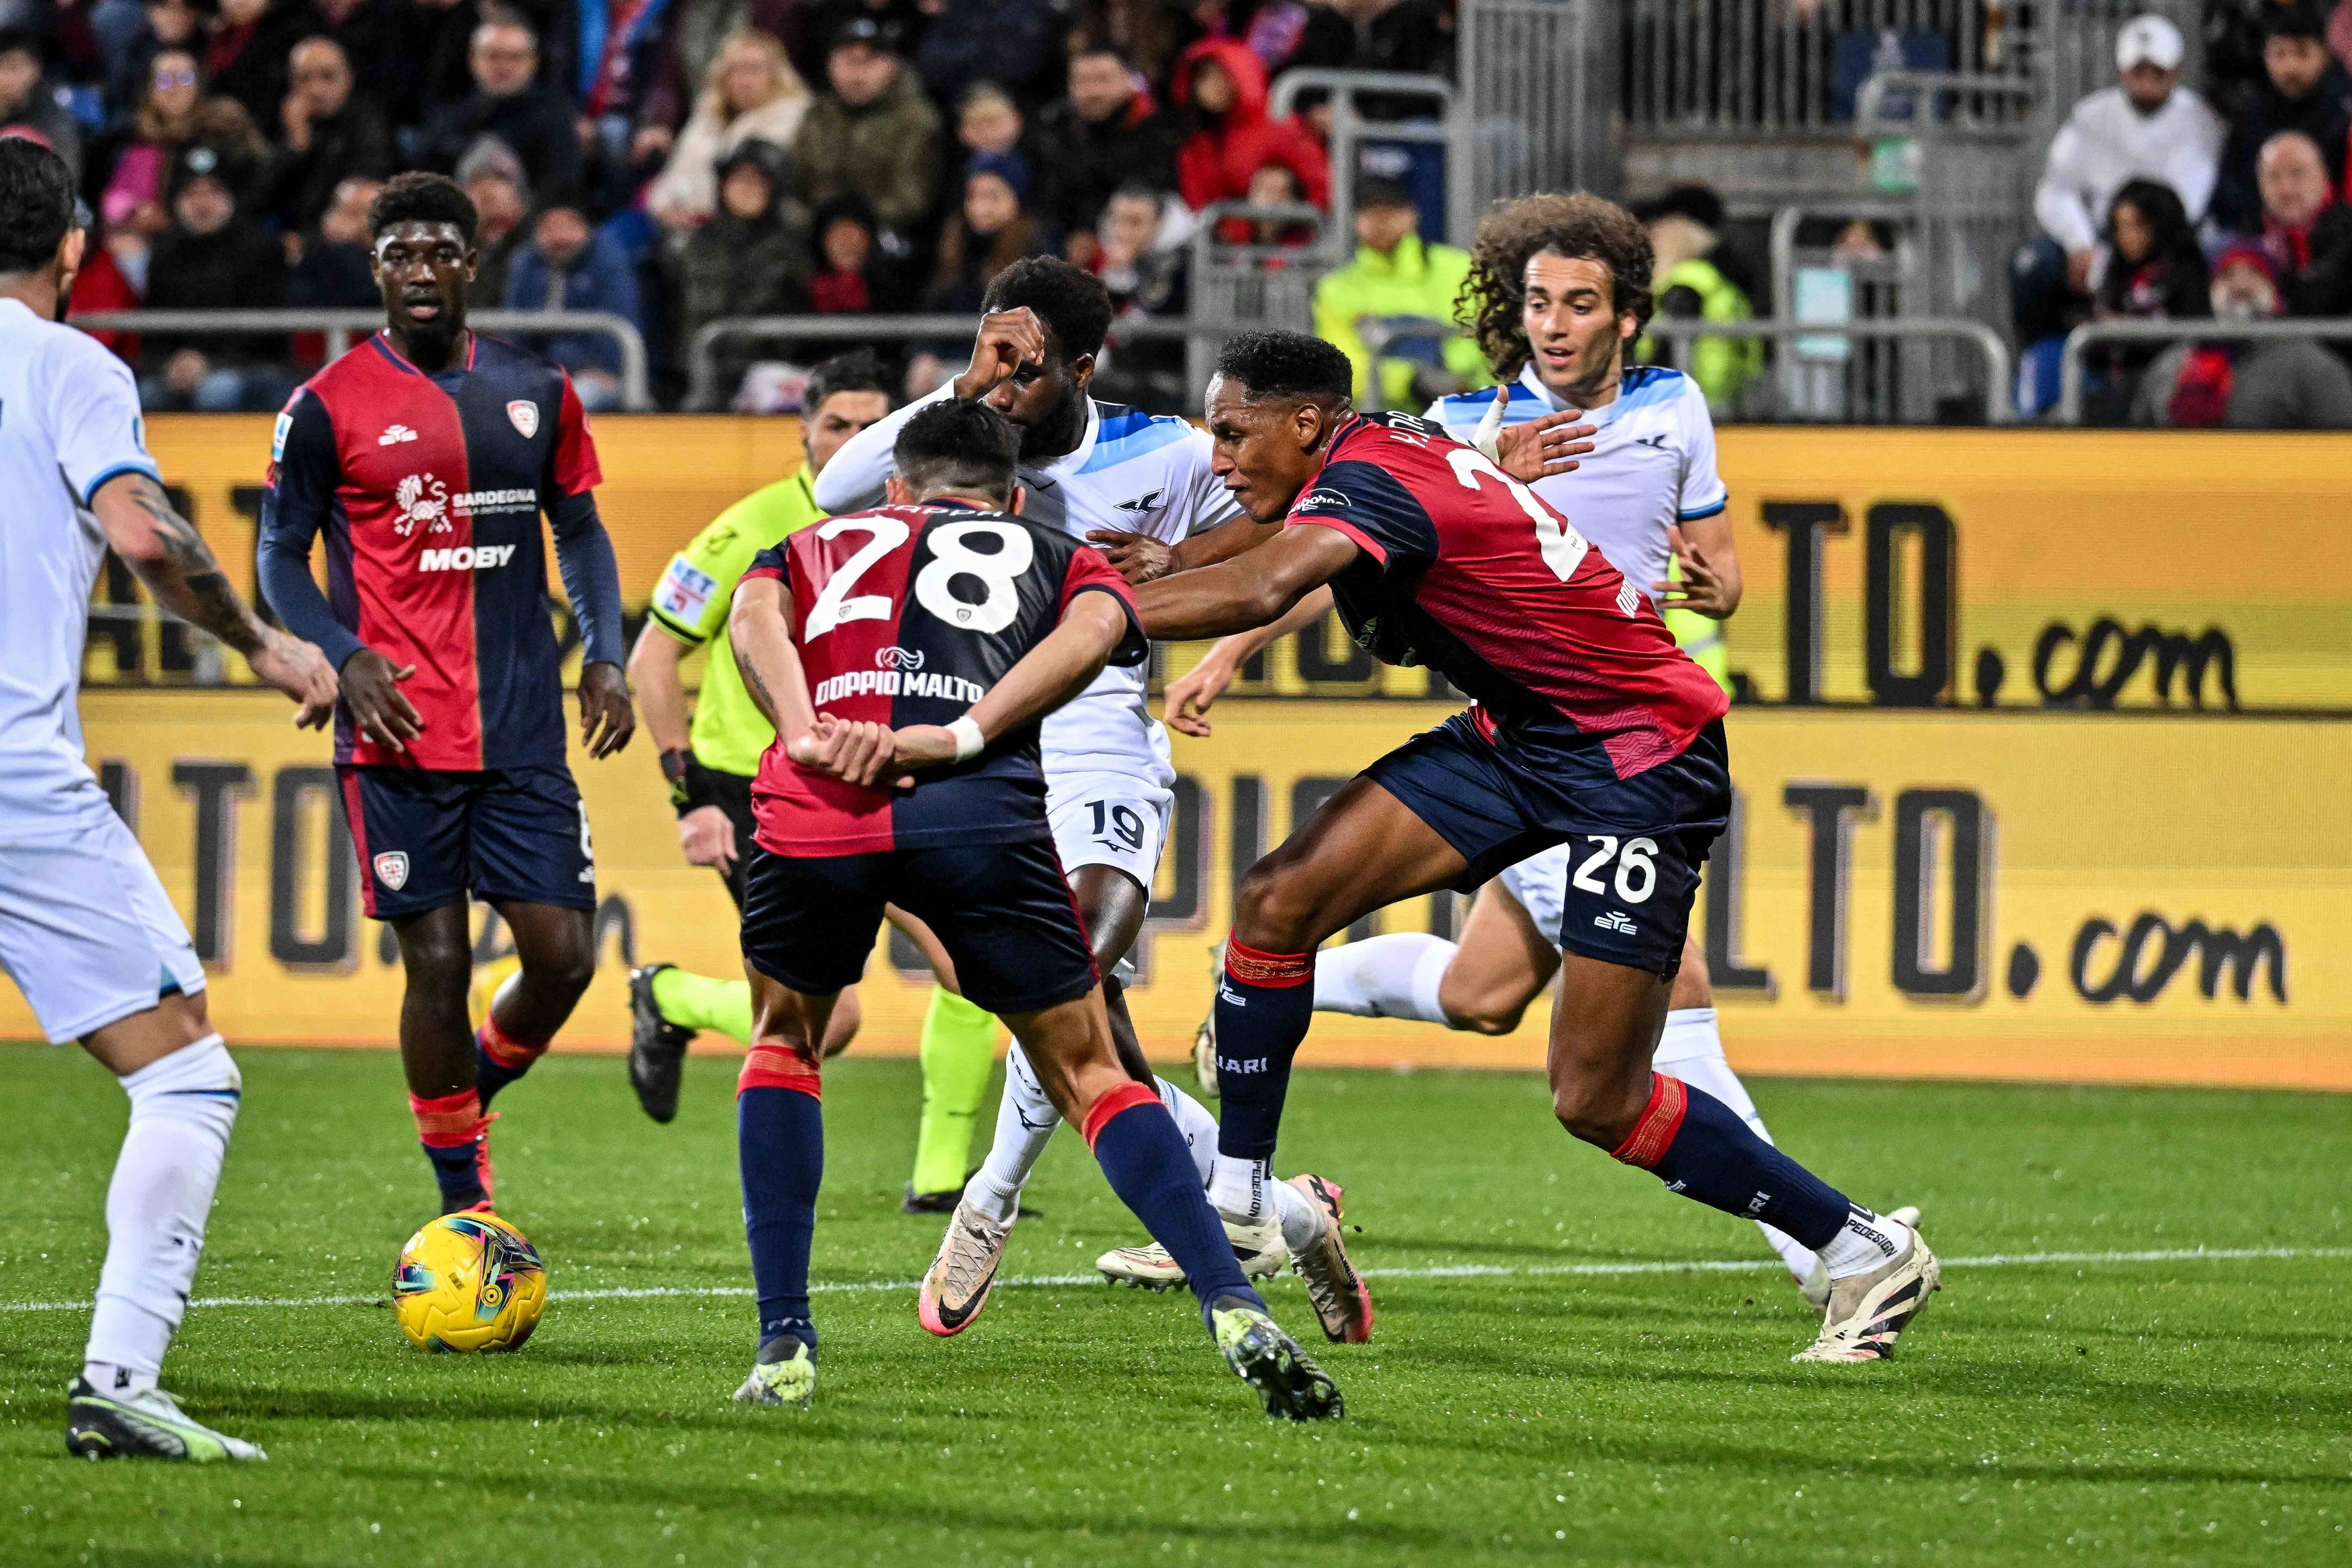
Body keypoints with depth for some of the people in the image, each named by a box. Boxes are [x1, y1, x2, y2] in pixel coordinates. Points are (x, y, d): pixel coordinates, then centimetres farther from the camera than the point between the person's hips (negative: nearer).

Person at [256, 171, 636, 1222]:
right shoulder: (328, 407, -1)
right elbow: (281, 557, 4)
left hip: (524, 732, 3)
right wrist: (344, 657, -13)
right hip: (399, 733, -3)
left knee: (563, 954, -2)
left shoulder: (537, 393, 9)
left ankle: (475, 1086, 29)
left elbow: (580, 532, 19)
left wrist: (604, 656, 4)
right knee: (437, 965, -4)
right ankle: (466, 1207, 9)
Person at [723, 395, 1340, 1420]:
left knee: (785, 1041, 27)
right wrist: (959, 737, -4)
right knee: (1089, 1074, 10)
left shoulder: (824, 544, 35)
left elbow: (754, 616, 11)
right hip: (983, 816, -1)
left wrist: (806, 734, -4)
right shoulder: (1062, 557, 32)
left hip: (813, 817, 1)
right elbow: (1091, 631, 7)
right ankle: (1234, 1311, -9)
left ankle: (784, 1347, 18)